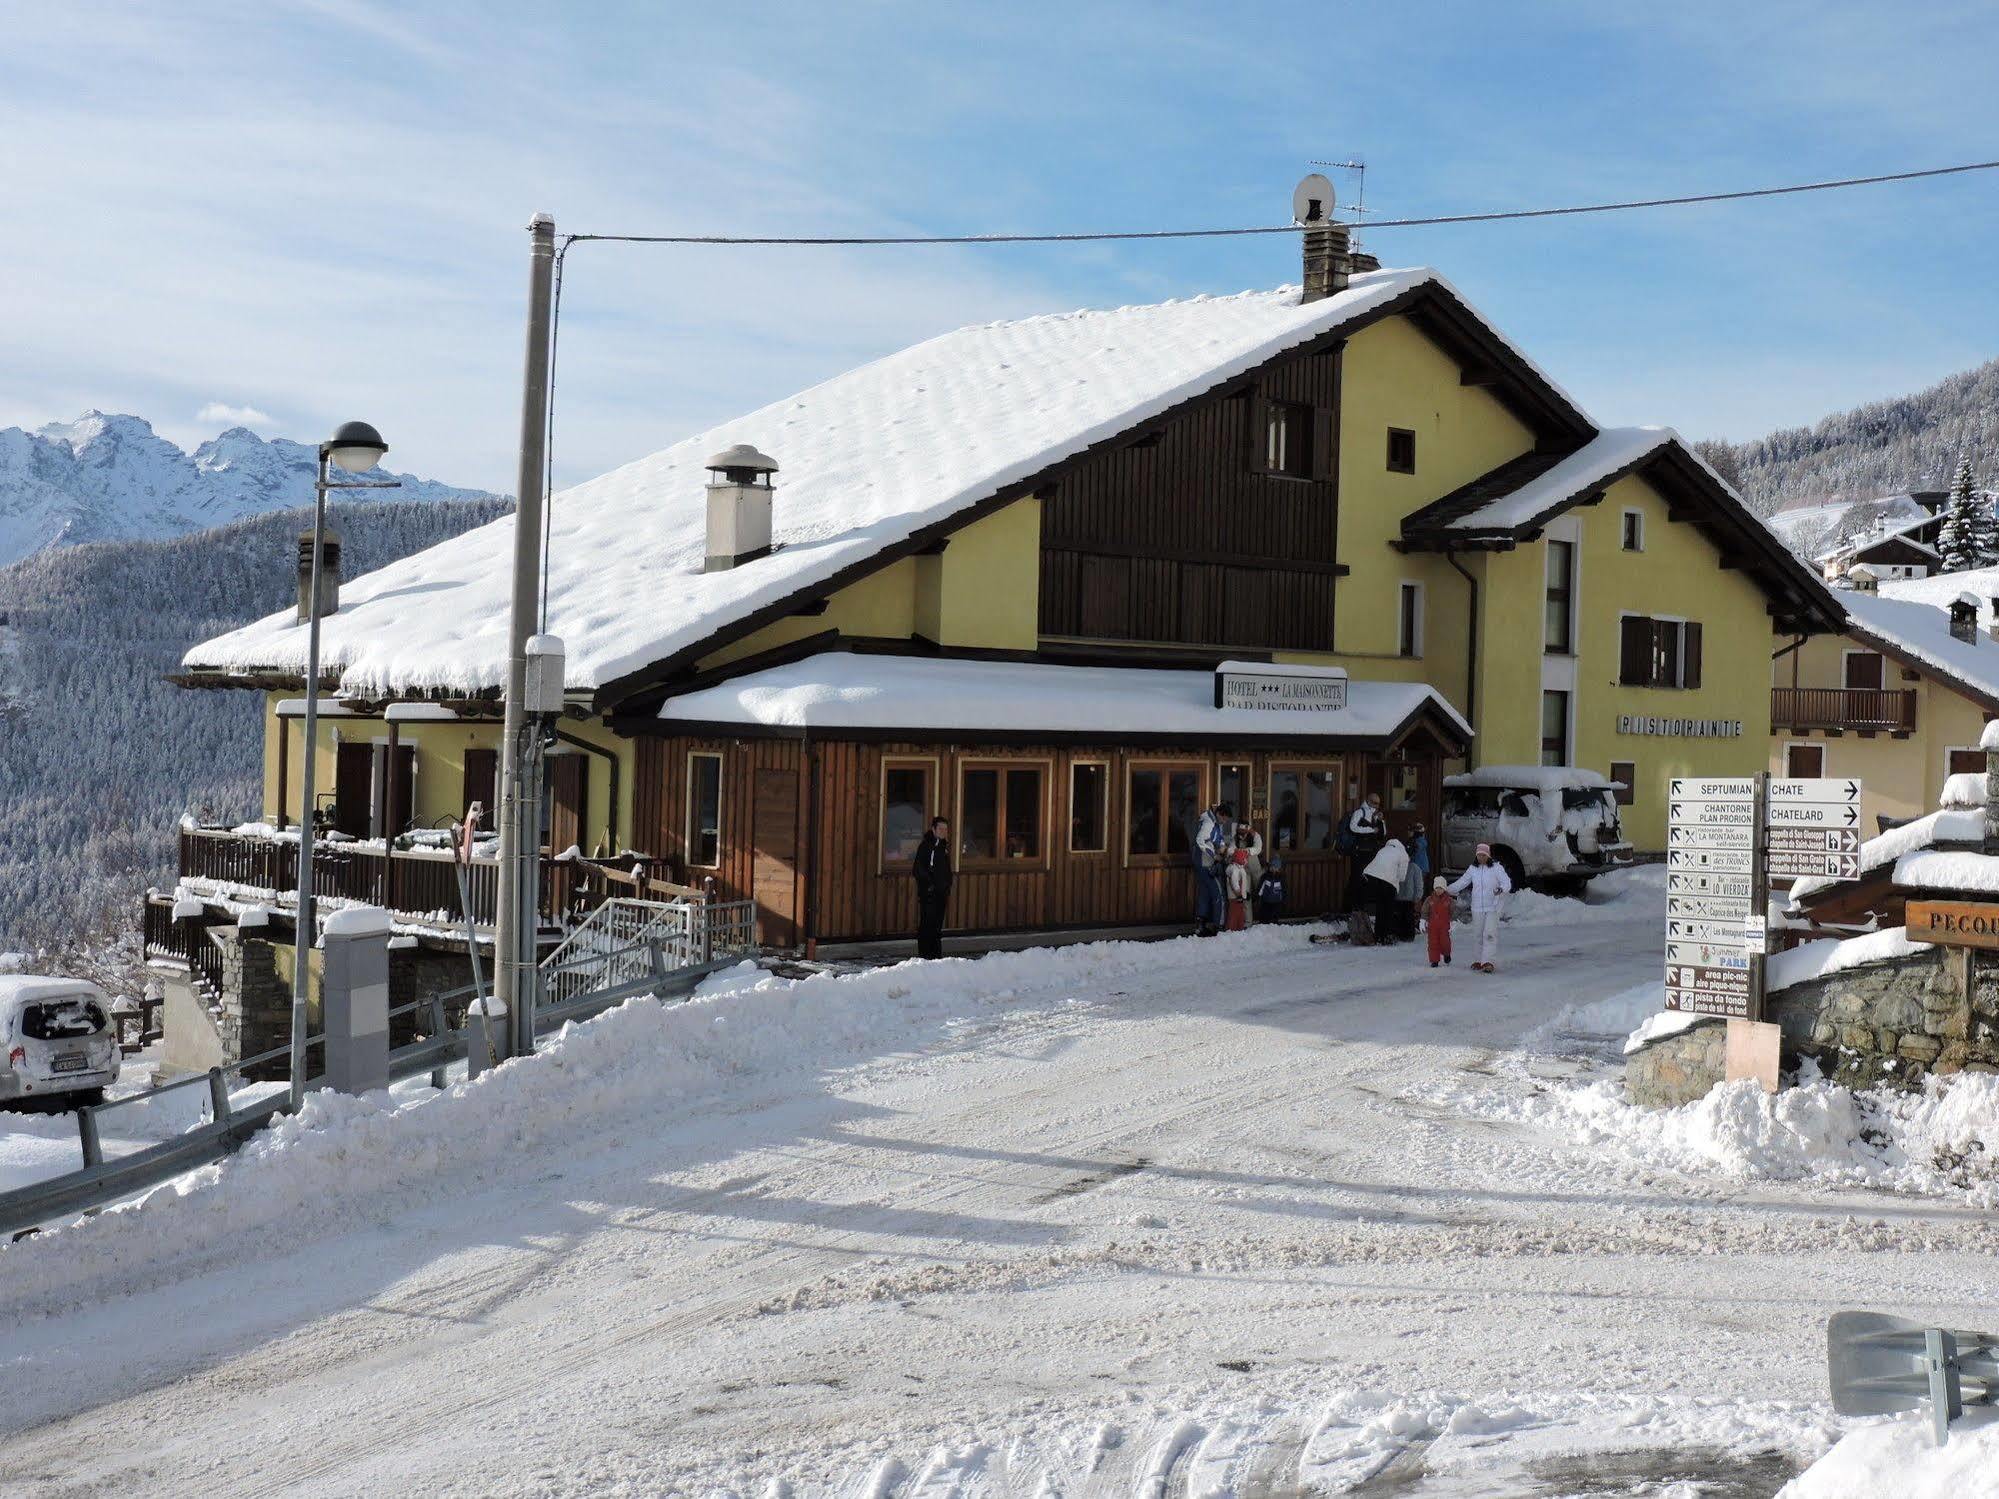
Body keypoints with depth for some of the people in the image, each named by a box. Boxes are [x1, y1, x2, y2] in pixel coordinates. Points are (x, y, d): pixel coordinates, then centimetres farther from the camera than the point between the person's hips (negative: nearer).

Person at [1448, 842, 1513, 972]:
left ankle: (1487, 962, -14)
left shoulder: (1496, 868, -5)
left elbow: (1507, 883, -10)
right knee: (1479, 935, 10)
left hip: (1492, 907, -4)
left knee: (1490, 934, -12)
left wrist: (1501, 889, -31)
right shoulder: (1473, 869, 7)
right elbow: (1461, 882, 14)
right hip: (1477, 908, 4)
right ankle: (1482, 961, 20)